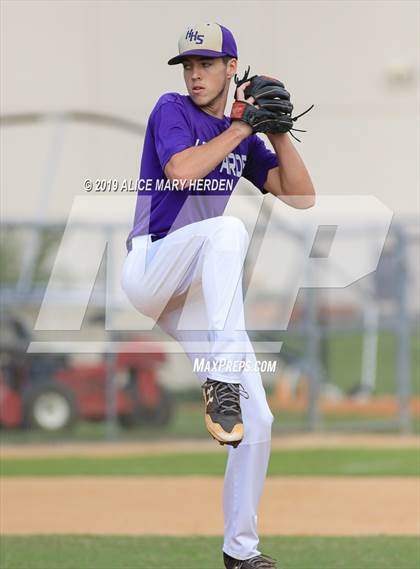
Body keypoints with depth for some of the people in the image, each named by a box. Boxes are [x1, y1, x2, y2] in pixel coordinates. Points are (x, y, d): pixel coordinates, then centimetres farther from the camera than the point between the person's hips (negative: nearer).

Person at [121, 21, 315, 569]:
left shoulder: (243, 139, 15)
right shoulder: (172, 110, -1)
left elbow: (302, 197, 7)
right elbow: (181, 173, -21)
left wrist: (277, 131, -3)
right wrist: (242, 126, -15)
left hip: (199, 293, 6)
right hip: (148, 268, -6)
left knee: (257, 422, -1)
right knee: (228, 229, -38)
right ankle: (221, 380, -45)